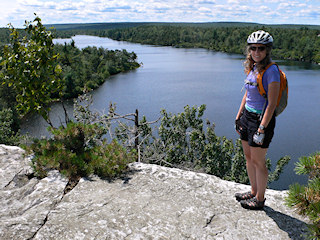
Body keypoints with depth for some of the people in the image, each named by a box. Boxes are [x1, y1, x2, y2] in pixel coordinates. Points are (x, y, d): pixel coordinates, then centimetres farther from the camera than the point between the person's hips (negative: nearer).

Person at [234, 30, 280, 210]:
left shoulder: (271, 71, -17)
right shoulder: (252, 68, 8)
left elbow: (272, 104, -20)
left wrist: (262, 129, -21)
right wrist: (239, 116, 16)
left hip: (262, 119, -8)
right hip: (247, 116, 8)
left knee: (258, 161, 3)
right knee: (248, 156, 16)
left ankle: (260, 199, 21)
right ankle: (254, 191, 34)